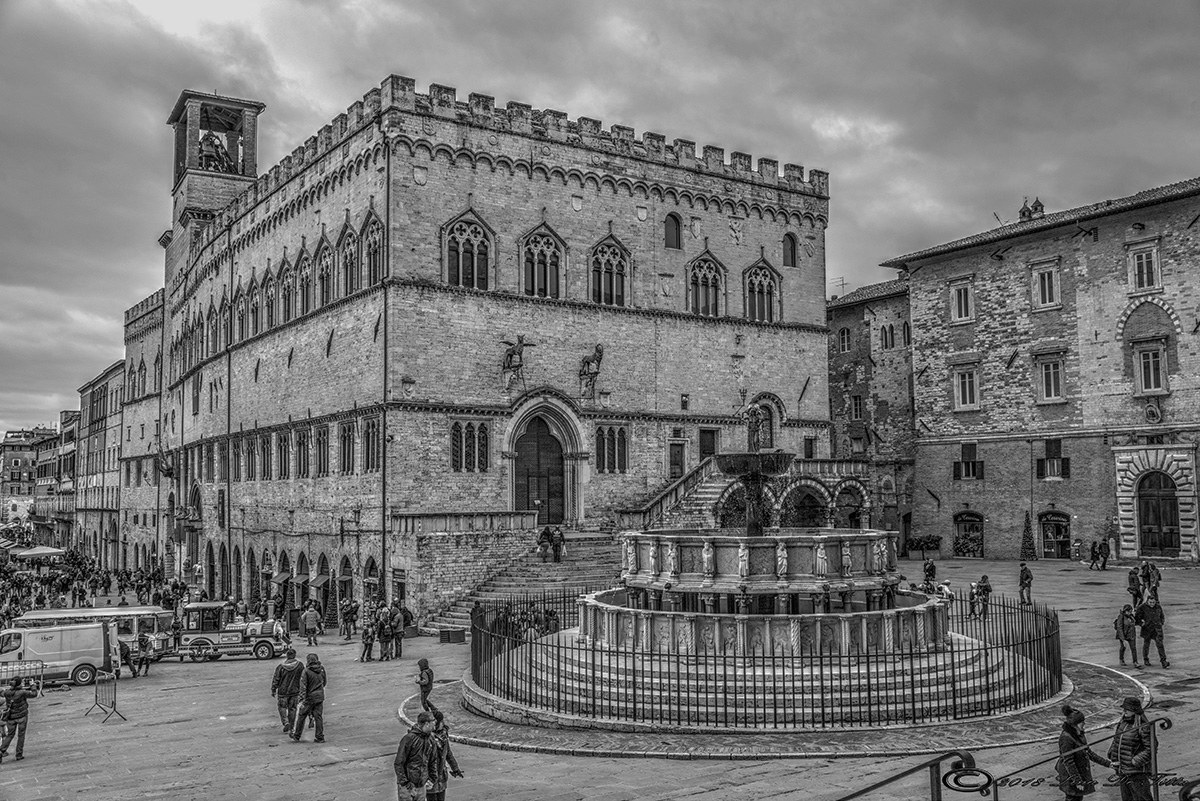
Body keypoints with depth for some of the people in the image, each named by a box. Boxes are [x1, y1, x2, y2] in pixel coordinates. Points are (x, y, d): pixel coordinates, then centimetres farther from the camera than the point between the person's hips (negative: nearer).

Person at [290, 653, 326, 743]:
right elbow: (324, 683, 14)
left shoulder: (307, 671, -13)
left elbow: (303, 686, -17)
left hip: (309, 697, -4)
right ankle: (320, 737, 7)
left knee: (301, 716, 12)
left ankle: (296, 736, 22)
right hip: (320, 697, 4)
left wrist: (302, 699, -19)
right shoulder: (322, 669, 2)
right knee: (319, 717, 7)